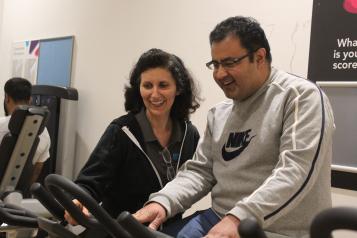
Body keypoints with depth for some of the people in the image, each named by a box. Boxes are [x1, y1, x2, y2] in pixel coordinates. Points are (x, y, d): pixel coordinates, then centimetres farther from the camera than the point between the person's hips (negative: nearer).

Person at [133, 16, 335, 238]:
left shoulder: (301, 96, -10)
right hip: (219, 219, 6)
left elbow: (295, 172, -22)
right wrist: (162, 201, -10)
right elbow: (200, 170, 9)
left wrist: (238, 218, -32)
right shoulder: (219, 114, 12)